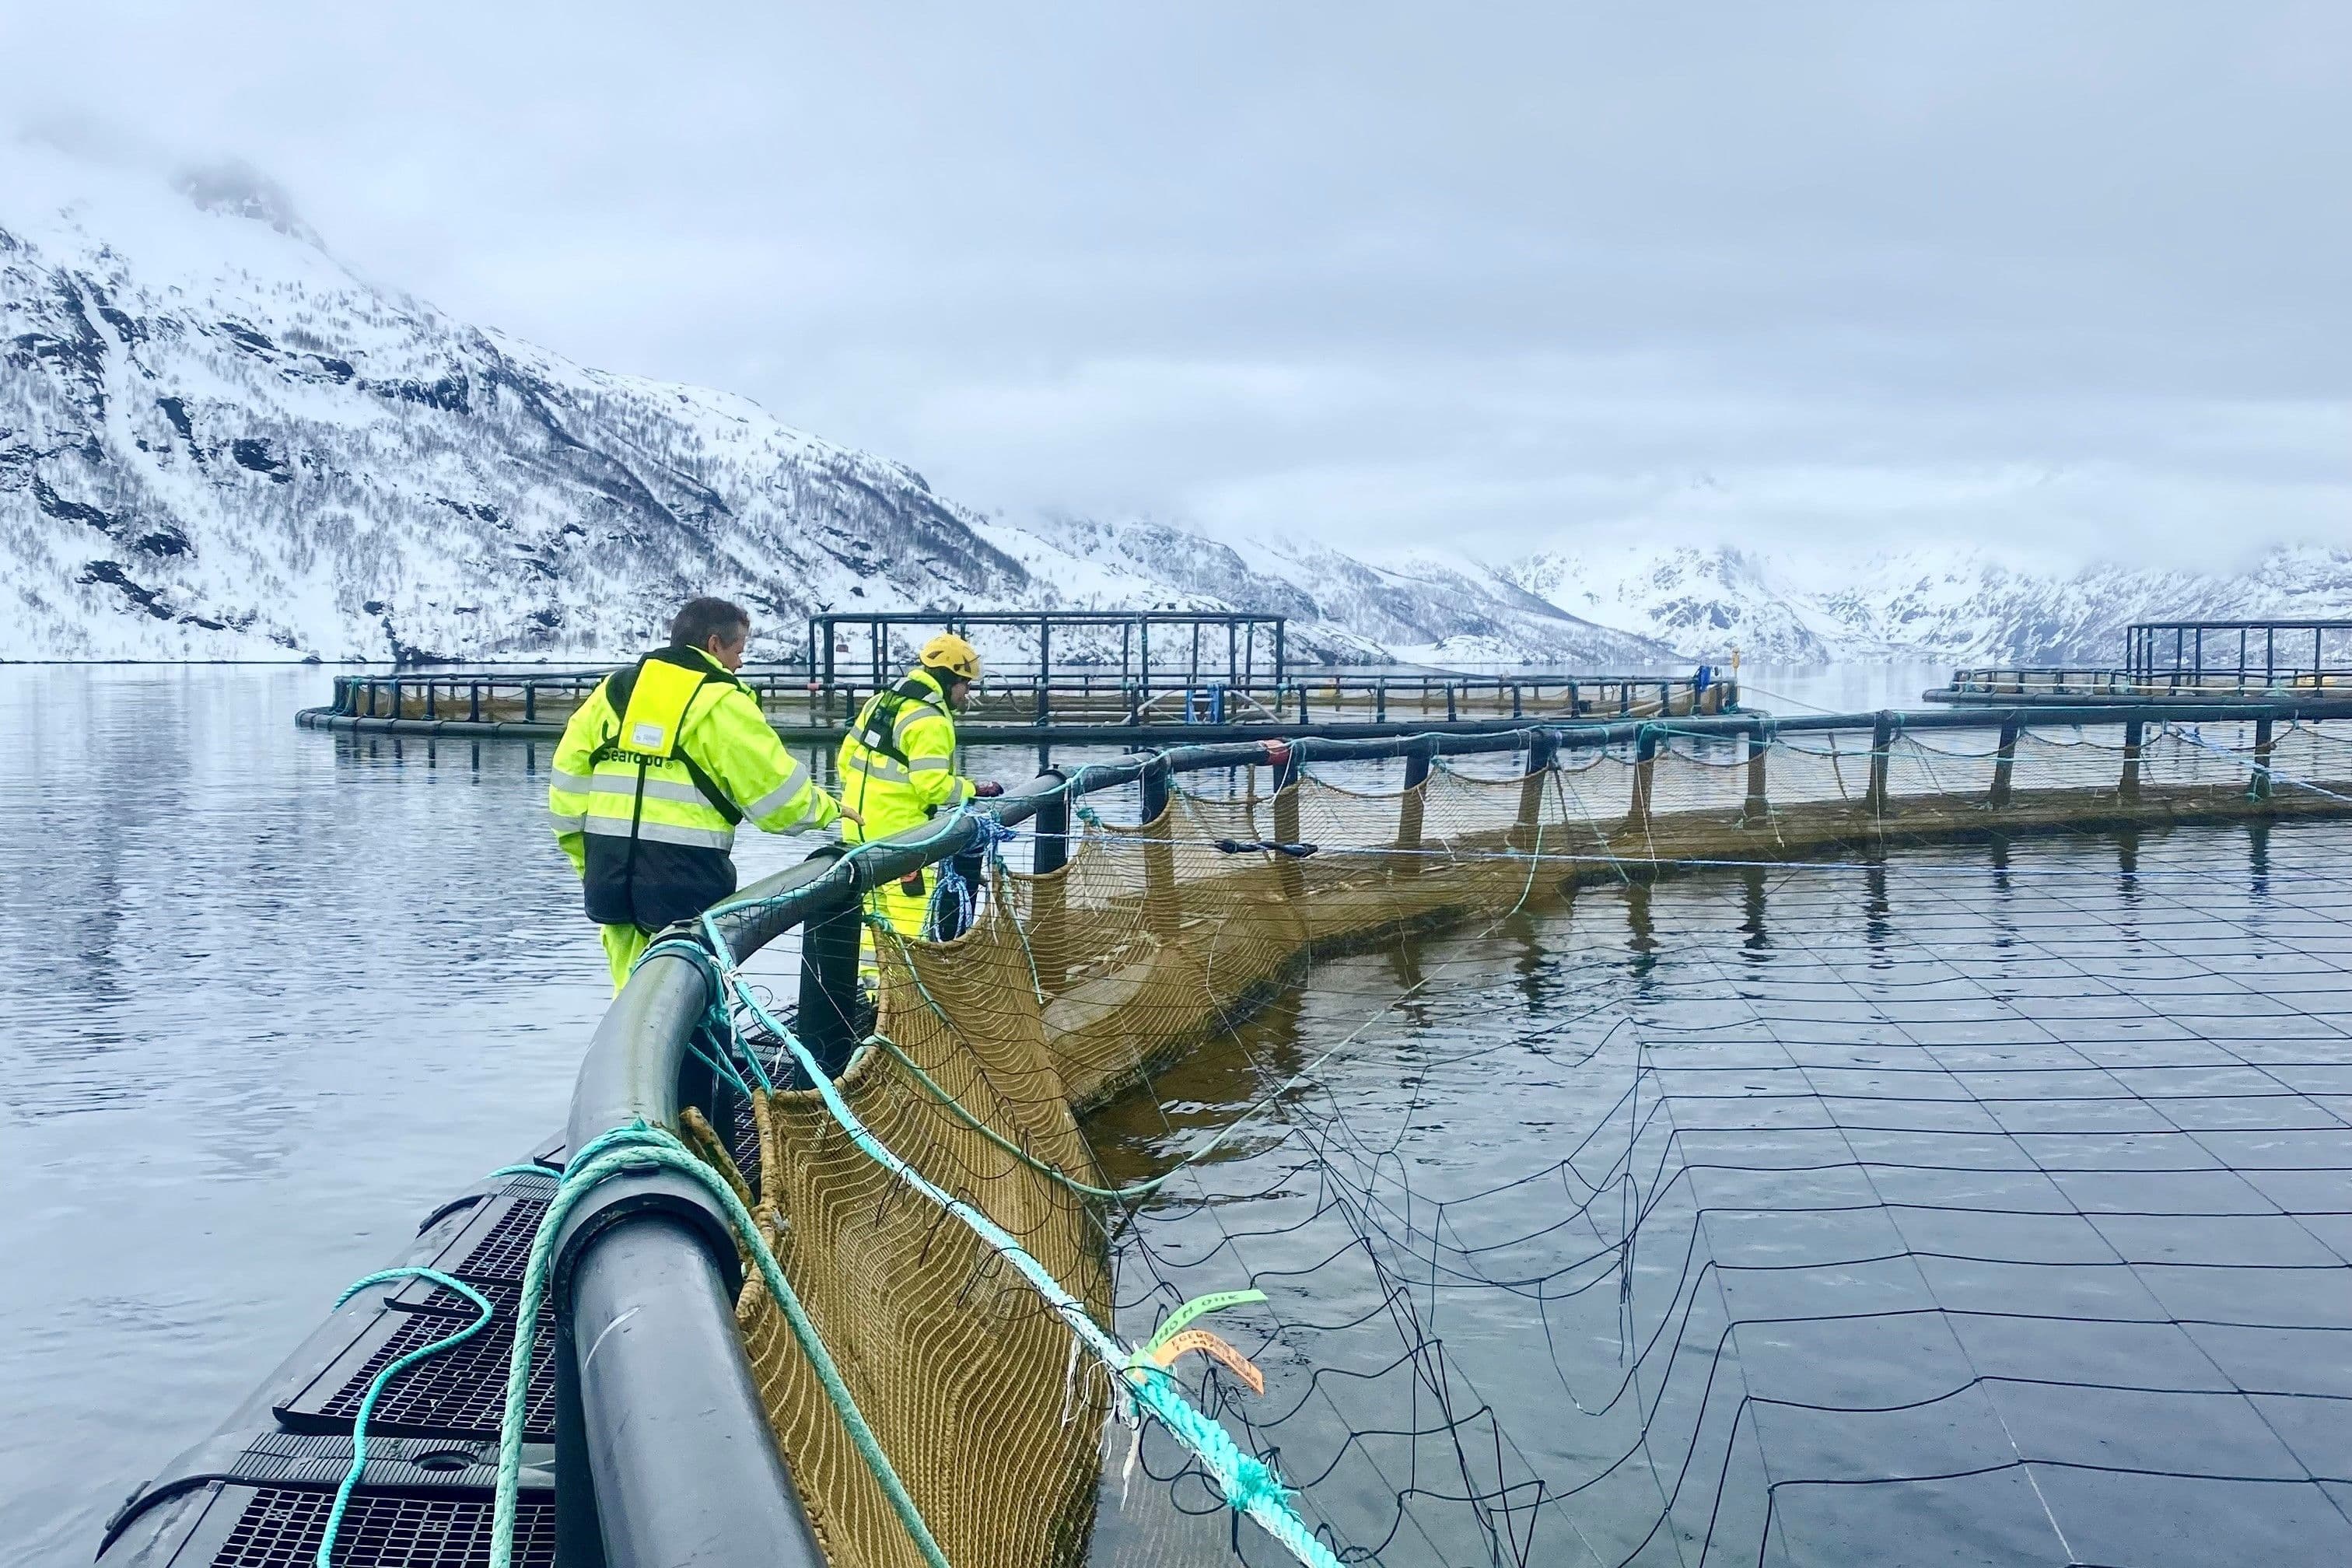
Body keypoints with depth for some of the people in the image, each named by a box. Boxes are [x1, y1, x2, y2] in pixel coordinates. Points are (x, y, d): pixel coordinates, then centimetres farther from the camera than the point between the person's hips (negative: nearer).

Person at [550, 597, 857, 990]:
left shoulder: (614, 688, 15)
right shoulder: (720, 701, -3)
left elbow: (568, 777, 14)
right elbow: (775, 787, -2)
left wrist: (585, 861, 20)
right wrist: (824, 808, 16)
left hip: (609, 869, 6)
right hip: (684, 873, -6)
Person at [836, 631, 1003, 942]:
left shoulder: (883, 699, 11)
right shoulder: (930, 721, -16)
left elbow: (848, 755, 16)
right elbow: (933, 785, -21)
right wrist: (976, 790, -8)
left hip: (858, 828, 9)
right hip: (897, 834, -9)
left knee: (873, 911, 17)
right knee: (913, 915, -6)